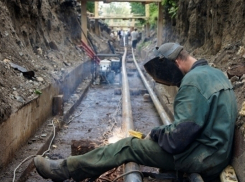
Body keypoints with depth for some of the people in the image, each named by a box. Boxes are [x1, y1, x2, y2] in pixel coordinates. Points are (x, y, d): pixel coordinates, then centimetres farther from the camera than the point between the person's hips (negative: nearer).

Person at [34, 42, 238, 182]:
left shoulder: (193, 80, -21)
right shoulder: (216, 73, 12)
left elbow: (181, 133, -26)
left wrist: (156, 133, -6)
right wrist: (162, 132, 10)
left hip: (200, 157, -9)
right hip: (217, 152, 10)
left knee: (129, 146, -4)